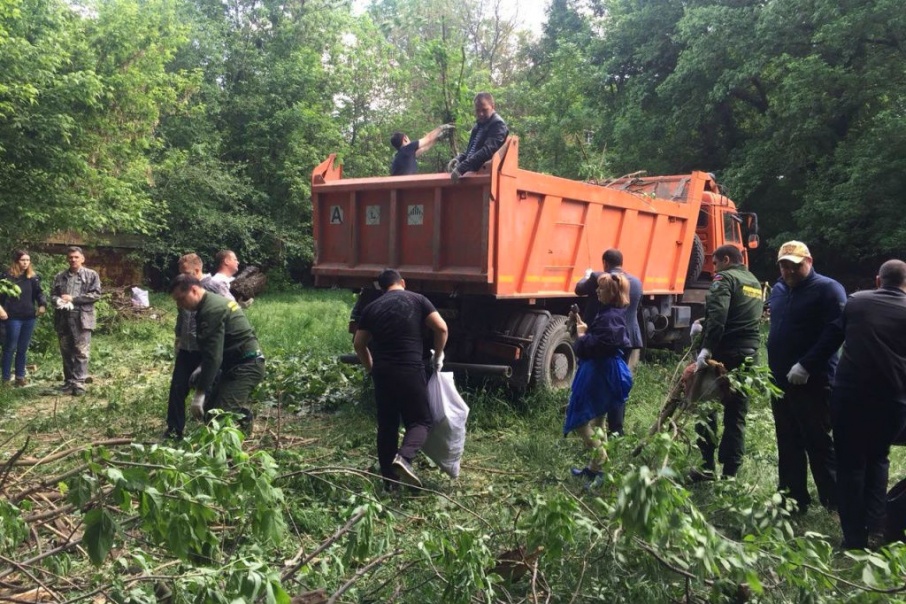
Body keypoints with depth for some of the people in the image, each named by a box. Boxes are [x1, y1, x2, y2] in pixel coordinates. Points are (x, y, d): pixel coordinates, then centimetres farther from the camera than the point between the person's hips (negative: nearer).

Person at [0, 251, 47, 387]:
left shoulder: (33, 277, 9)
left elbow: (38, 292, 4)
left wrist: (42, 305, -15)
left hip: (29, 317, 4)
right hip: (13, 317, -4)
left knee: (23, 348, 11)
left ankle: (20, 376, 20)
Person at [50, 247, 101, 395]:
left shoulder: (91, 275, 3)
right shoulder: (60, 276, 15)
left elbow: (96, 294, -6)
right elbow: (52, 294, 14)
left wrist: (73, 298, -11)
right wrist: (58, 300, -10)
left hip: (81, 318, -4)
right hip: (63, 319, 4)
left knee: (81, 352, -7)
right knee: (66, 352, 10)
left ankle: (79, 383, -6)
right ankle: (69, 381, 19)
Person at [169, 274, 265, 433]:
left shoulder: (211, 311, -19)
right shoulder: (214, 302, 15)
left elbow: (213, 356, -24)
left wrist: (199, 393, -23)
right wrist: (202, 371, 20)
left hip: (245, 366, -11)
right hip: (245, 364, 11)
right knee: (211, 410, 14)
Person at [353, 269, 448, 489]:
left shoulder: (371, 308, 12)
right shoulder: (417, 300, 4)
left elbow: (359, 344, 15)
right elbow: (441, 328, -4)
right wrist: (438, 356, 10)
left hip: (382, 372, 3)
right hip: (410, 370, -3)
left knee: (386, 425, 13)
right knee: (420, 420, 6)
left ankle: (389, 479, 17)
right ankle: (404, 457, -20)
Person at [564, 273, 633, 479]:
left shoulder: (610, 317, -21)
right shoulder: (609, 313, 11)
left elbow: (595, 345, -28)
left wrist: (581, 335, -12)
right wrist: (583, 326, 6)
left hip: (600, 374, -11)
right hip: (603, 372, 11)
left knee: (579, 418, -5)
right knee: (596, 420, 18)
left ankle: (601, 466, -4)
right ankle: (596, 466, 28)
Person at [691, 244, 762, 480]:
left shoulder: (725, 279, -6)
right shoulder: (755, 283, 20)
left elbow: (717, 315, -22)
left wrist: (706, 348, -28)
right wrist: (704, 326, 19)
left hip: (724, 353, -7)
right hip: (749, 354, 7)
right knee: (737, 415, 10)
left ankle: (707, 467, -1)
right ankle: (730, 472, 11)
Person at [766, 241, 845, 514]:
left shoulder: (828, 289, -8)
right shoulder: (778, 289, 14)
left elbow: (835, 332, -18)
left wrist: (806, 365, -23)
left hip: (812, 382, -7)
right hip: (781, 380, 7)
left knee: (818, 442, -3)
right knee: (788, 443, 13)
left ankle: (836, 502, 8)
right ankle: (793, 498, 23)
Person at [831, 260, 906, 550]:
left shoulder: (855, 301, 4)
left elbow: (836, 337, 15)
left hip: (849, 393, -1)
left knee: (850, 463, 8)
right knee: (877, 460, 19)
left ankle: (854, 537, 9)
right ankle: (874, 530, 13)